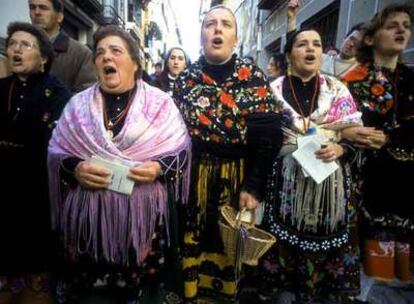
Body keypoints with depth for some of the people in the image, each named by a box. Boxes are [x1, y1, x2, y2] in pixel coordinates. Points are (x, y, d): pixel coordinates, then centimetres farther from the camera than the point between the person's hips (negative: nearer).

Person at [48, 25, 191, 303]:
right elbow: (56, 150, 9)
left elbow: (182, 149, 2)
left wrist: (159, 168, -16)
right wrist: (75, 169, -11)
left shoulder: (160, 103, 1)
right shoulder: (79, 104, 7)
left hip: (143, 213, -1)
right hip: (89, 213, 2)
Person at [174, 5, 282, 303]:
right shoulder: (185, 78, 2)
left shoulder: (254, 77, -5)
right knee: (193, 241, 12)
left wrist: (253, 186, -13)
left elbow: (269, 137, -9)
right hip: (194, 177, 2)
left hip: (238, 177, -1)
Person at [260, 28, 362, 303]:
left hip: (329, 180, 2)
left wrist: (338, 149, -14)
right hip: (288, 180, -1)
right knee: (286, 237, 5)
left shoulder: (338, 89, 8)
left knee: (325, 238, 7)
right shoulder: (274, 90, 4)